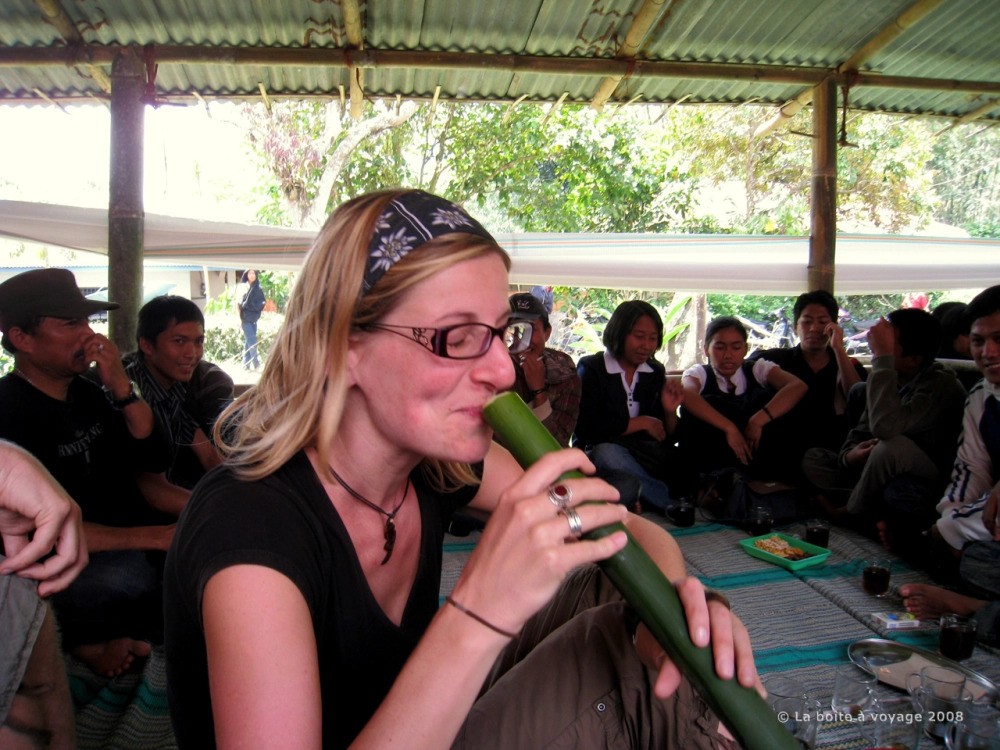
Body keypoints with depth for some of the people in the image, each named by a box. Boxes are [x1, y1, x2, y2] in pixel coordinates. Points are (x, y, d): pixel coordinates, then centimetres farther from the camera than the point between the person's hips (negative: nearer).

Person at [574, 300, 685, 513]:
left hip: (647, 455, 3)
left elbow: (668, 439, 12)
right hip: (600, 453, -2)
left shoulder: (656, 372, 12)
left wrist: (670, 411, -9)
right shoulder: (590, 369, -1)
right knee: (607, 453, -38)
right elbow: (585, 429, -13)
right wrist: (639, 423, -10)